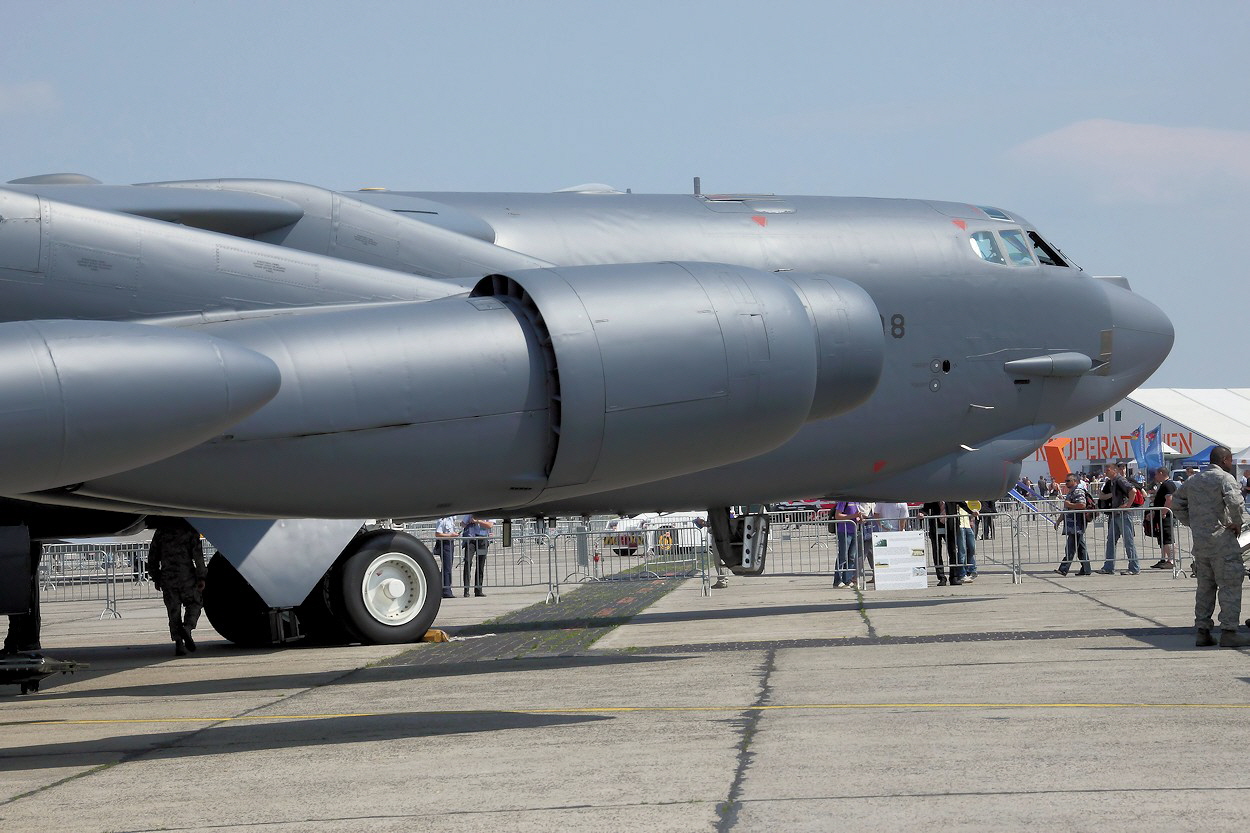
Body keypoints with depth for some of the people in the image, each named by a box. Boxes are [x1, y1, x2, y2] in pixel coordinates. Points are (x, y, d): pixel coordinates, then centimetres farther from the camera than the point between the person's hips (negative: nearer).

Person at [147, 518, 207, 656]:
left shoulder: (161, 531, 7)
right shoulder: (189, 530, -2)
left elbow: (152, 556, 11)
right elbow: (197, 554, -8)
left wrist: (155, 577, 19)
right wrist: (201, 577, -5)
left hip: (167, 578, 2)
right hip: (187, 577, -2)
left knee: (174, 612, 7)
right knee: (195, 603, 15)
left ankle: (179, 643, -1)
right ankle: (187, 627, -12)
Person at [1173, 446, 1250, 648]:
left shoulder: (1194, 481, 15)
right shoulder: (1225, 478, -8)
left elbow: (1177, 504, 23)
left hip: (1199, 542, 7)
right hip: (1222, 540, -7)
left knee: (1205, 587, 14)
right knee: (1229, 586, -4)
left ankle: (1202, 632, 14)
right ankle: (1228, 632, -8)